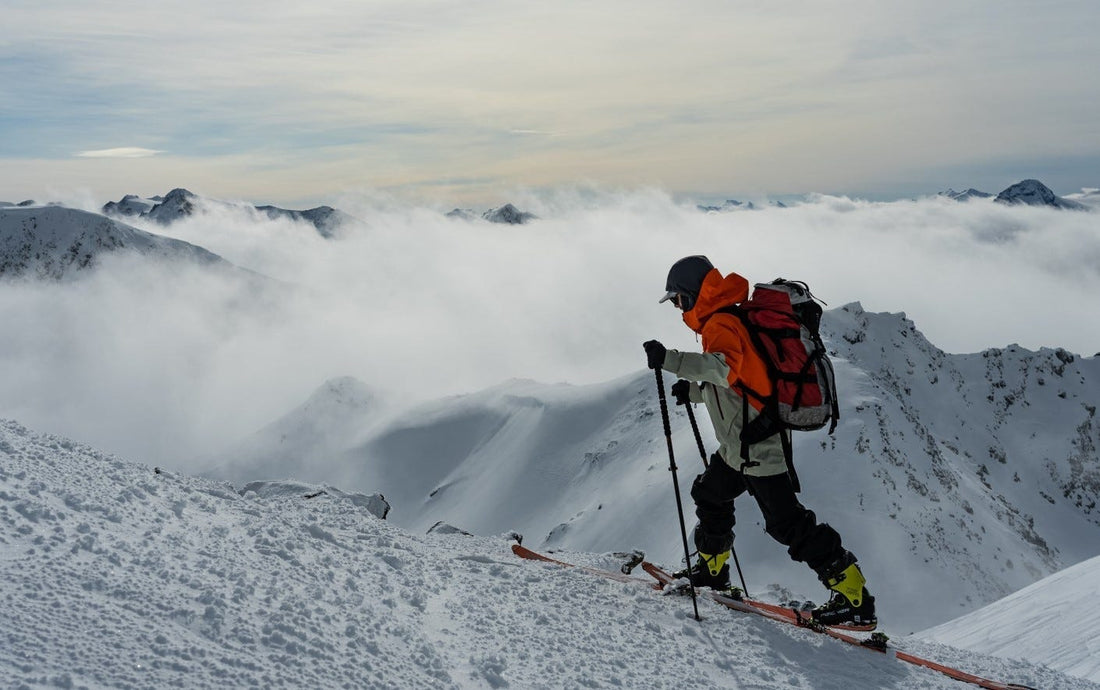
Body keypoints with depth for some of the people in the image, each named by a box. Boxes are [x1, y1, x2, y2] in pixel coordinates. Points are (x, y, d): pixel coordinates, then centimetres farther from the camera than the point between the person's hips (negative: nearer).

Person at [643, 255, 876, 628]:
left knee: (786, 521, -9)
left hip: (758, 446, -11)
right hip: (739, 446, 11)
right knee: (710, 495, 24)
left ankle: (855, 597, -5)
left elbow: (726, 367, -39)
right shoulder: (723, 321, 16)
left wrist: (670, 360, -44)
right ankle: (711, 570, 42)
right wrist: (695, 392, 16)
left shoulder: (720, 324, -17)